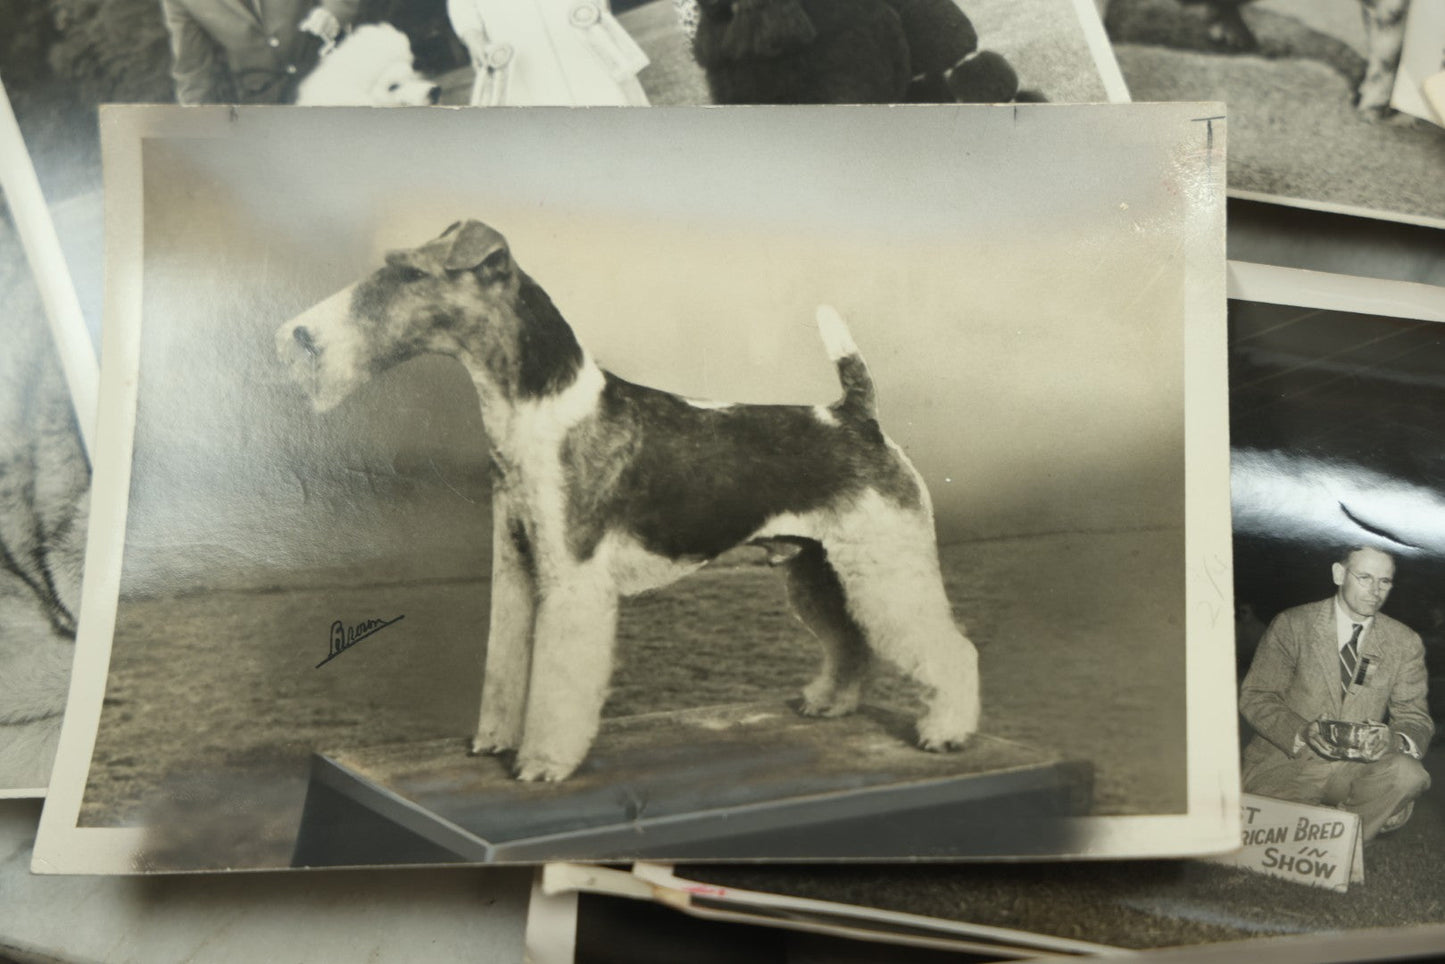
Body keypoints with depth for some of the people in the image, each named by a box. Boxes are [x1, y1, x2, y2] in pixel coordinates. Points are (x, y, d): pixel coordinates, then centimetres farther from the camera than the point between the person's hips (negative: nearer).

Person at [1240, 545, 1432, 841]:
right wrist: (1301, 733, -23)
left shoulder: (1405, 643, 7)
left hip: (1357, 769, 3)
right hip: (1286, 760, -3)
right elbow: (1255, 697, -3)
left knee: (1407, 774, -30)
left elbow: (1415, 717, 5)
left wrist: (1394, 740, -21)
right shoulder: (1292, 625, -2)